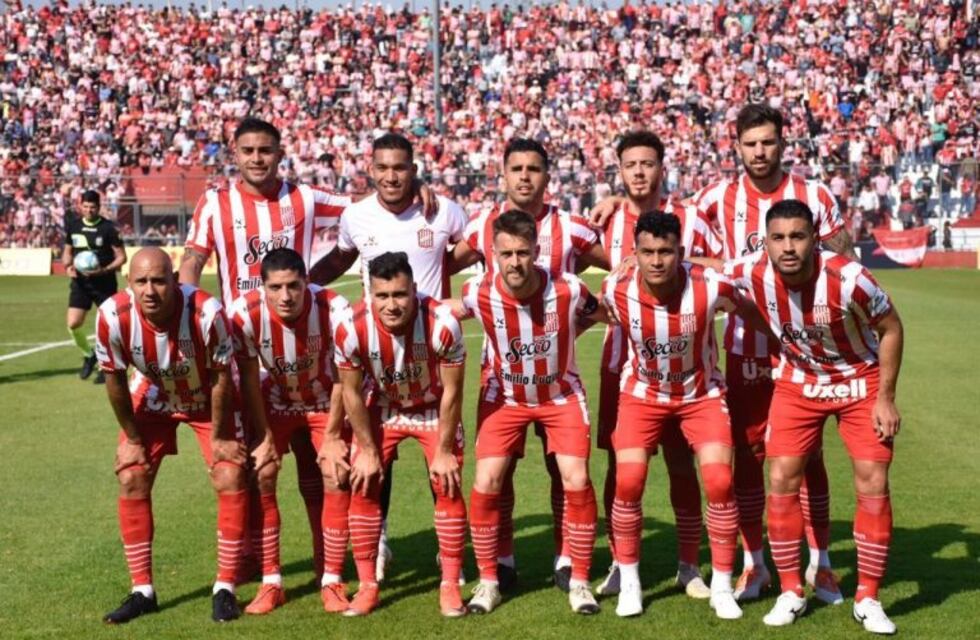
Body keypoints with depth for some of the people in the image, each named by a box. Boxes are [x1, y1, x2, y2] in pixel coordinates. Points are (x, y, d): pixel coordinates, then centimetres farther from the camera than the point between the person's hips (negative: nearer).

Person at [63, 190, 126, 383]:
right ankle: (89, 355, 19)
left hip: (105, 282, -3)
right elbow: (67, 251, 17)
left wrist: (104, 270, -22)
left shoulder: (108, 227, -9)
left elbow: (121, 257, -7)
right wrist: (68, 266, -4)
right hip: (80, 282, 3)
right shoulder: (73, 225, 5)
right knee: (73, 324, -8)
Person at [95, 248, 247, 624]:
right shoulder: (113, 316, -31)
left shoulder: (206, 313, -37)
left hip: (207, 399, -2)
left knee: (231, 481, -10)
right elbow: (115, 381, -13)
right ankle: (142, 591, 10)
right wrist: (133, 439, -5)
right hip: (152, 399, 2)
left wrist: (218, 437, -11)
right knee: (131, 481, -4)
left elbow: (221, 378, -20)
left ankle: (225, 589, 3)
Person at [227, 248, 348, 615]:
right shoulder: (245, 314, -30)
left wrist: (332, 436, -14)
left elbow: (342, 377, -17)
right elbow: (249, 379, -15)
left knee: (337, 481, -10)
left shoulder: (335, 310, -32)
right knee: (260, 478, -10)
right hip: (275, 402, 1)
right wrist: (264, 437, -12)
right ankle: (271, 583, 3)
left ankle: (332, 582, 5)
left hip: (325, 402, -1)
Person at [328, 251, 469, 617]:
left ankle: (450, 585, 8)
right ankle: (368, 585, 9)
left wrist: (443, 451, -13)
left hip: (435, 409, -1)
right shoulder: (352, 329, -31)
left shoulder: (442, 324, -35)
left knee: (448, 487, -7)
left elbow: (452, 391, -20)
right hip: (384, 408, 2)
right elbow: (352, 393, -13)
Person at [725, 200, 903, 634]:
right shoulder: (753, 273, -24)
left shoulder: (848, 278, -31)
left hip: (860, 382, -2)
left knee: (873, 484, -6)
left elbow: (890, 328, -14)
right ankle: (790, 592, 11)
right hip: (798, 383, 2)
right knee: (781, 480, -4)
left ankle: (867, 598, 9)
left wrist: (885, 398, -13)